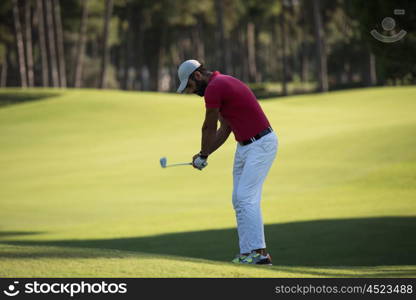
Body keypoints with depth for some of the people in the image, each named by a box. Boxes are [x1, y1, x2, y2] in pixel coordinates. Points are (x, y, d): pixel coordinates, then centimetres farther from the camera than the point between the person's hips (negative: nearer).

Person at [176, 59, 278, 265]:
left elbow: (209, 128, -7)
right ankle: (247, 253, 7)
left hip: (261, 145, -10)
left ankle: (259, 252, -20)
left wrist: (203, 155, 9)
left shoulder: (213, 88, -16)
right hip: (244, 146, 10)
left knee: (246, 198, -16)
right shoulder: (222, 84, 16)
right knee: (238, 200, 7)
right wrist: (204, 155, 13)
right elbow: (224, 129, 19)